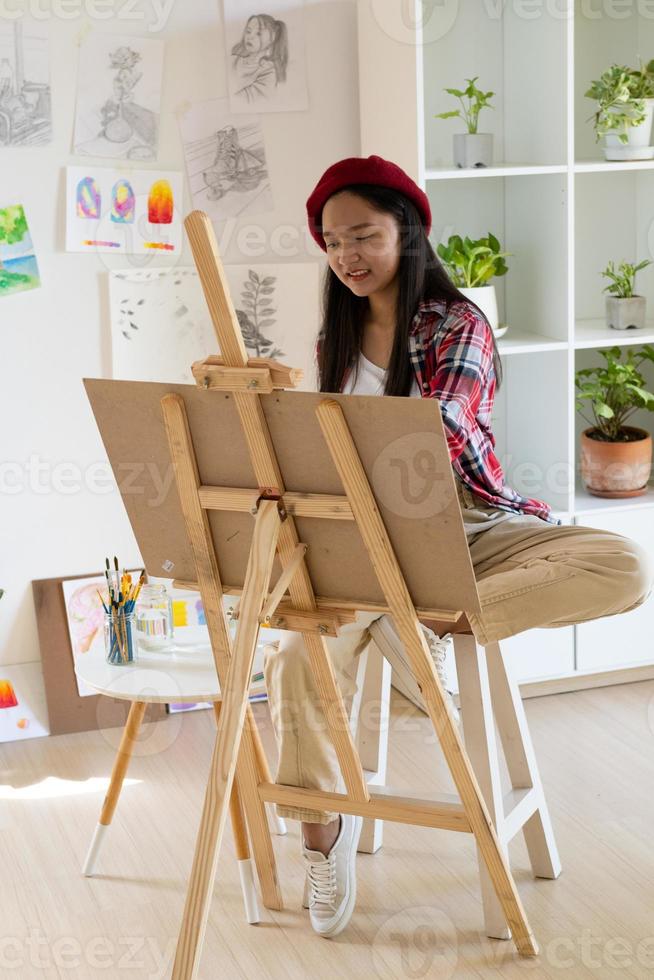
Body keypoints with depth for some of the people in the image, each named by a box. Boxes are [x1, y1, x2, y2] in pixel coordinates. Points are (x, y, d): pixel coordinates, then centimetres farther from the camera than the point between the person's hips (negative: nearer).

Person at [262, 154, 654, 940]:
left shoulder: (458, 325, -5)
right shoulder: (336, 337, 13)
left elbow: (440, 434, -23)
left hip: (467, 531, -2)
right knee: (298, 655, -30)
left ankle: (432, 619, -25)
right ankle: (322, 827, -9)